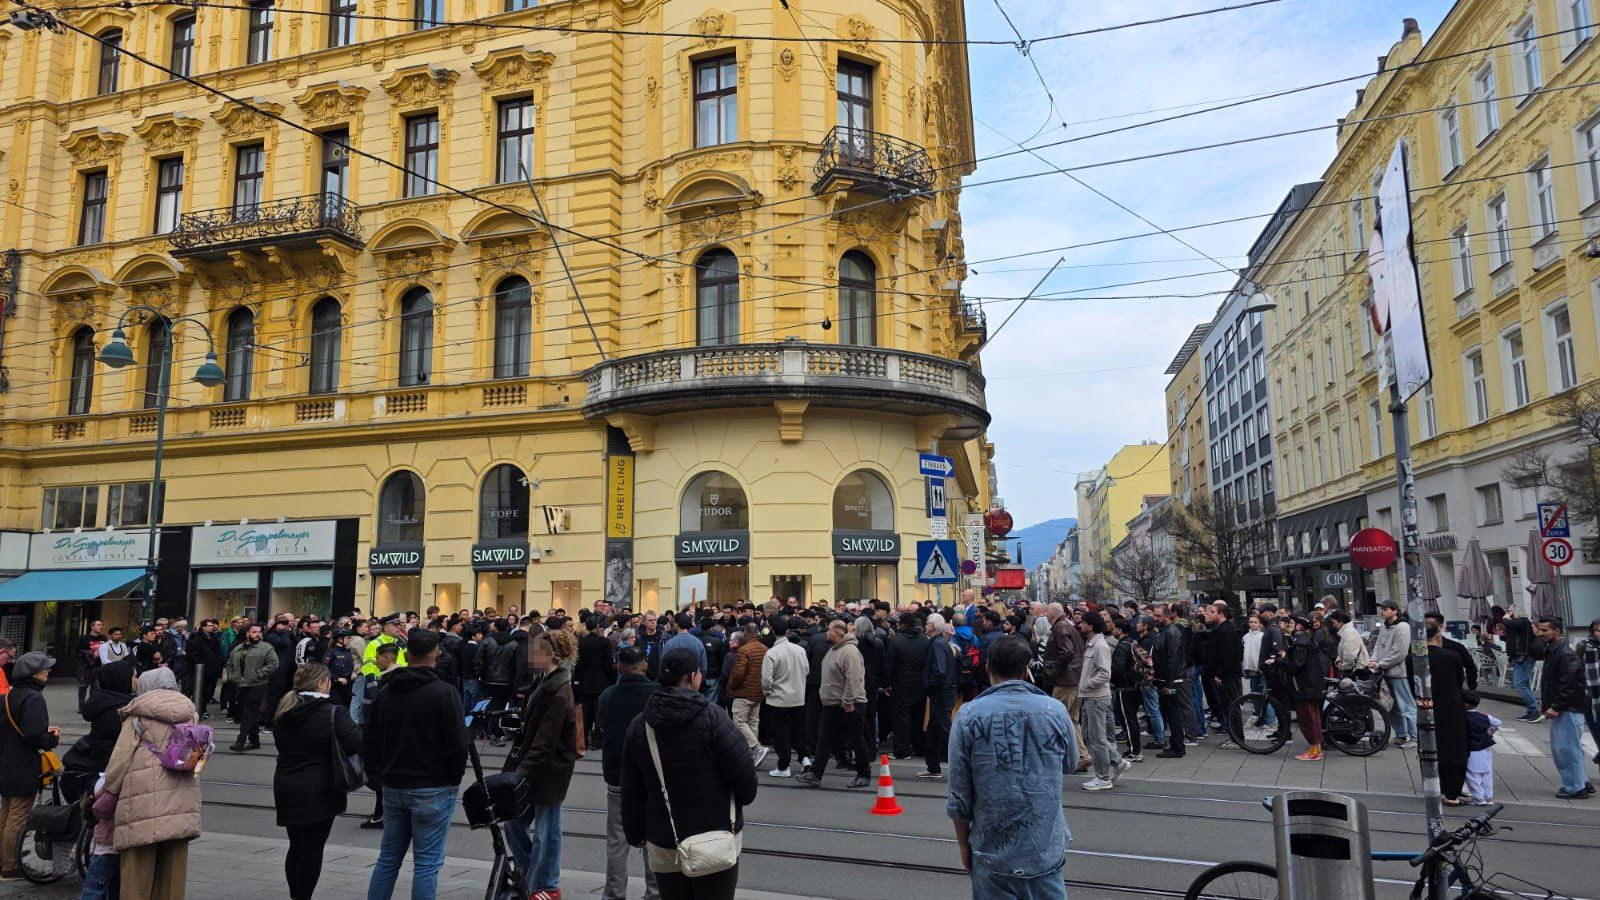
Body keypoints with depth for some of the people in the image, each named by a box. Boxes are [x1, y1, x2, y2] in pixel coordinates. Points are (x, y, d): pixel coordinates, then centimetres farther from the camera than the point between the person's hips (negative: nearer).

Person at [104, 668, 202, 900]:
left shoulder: (138, 717, 2)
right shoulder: (189, 715, 15)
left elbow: (119, 762, -1)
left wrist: (107, 795, 10)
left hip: (144, 807, -4)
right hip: (182, 807, 4)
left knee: (138, 876, 4)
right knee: (173, 875, 11)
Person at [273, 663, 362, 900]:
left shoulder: (282, 712, 6)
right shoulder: (333, 713, -16)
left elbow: (280, 743, 18)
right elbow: (356, 743, -19)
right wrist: (357, 726, 0)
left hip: (286, 789, 7)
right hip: (318, 792, -7)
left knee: (297, 845, 18)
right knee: (312, 848, 2)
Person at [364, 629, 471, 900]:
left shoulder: (386, 692, 6)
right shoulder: (444, 692, -14)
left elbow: (369, 743, 12)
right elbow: (458, 744, -14)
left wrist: (380, 775, 20)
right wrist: (454, 778, 1)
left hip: (393, 787, 6)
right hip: (432, 789, -6)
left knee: (388, 858, 16)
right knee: (427, 862, 0)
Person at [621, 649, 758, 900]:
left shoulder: (639, 725, 1)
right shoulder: (711, 715, -14)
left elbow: (631, 791, 7)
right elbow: (742, 770, -14)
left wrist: (636, 834, 19)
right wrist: (744, 797, 8)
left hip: (663, 843, 4)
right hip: (715, 837, -4)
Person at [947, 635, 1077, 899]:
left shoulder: (968, 716, -9)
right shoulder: (1055, 710, -5)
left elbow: (958, 797, -5)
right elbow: (1071, 763, 15)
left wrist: (964, 845, 9)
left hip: (991, 854, -1)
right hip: (1047, 851, 1)